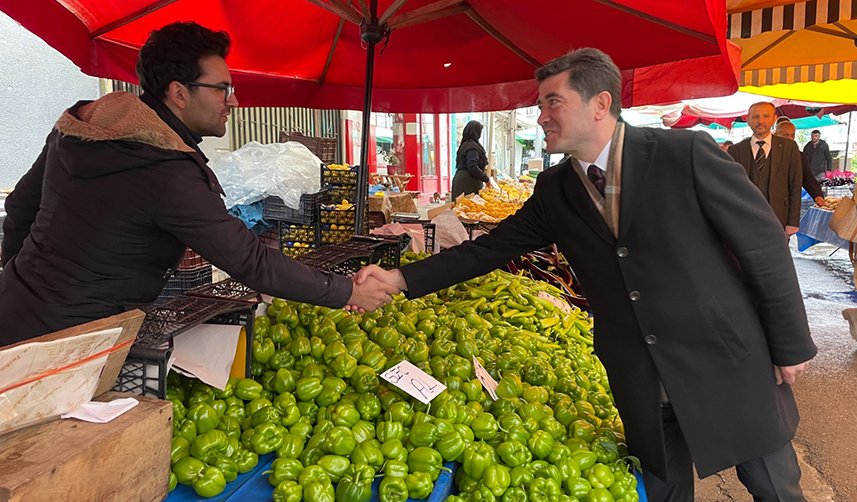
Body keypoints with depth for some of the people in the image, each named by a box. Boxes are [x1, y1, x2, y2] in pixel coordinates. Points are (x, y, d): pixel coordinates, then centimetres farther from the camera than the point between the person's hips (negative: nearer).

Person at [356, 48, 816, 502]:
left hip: (729, 365, -2)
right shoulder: (553, 191, -1)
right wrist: (403, 278, -7)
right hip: (641, 386, 3)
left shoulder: (687, 154, -14)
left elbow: (764, 244, -8)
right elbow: (489, 249, 0)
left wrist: (791, 345, -4)